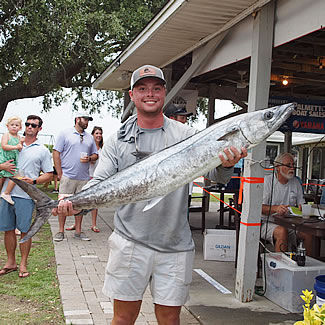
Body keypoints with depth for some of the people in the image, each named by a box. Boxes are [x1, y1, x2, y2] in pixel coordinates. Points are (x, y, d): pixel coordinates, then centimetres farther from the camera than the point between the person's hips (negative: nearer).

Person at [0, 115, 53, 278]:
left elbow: (48, 174, 5)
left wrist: (33, 180, -12)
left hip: (26, 196, -3)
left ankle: (23, 264, 14)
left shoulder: (42, 150, 6)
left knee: (25, 230, 1)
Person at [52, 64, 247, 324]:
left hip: (175, 246, 1)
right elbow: (100, 182, -3)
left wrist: (226, 165, -31)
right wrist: (76, 203, -24)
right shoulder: (118, 141, 3)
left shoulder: (186, 135, 1)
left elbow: (216, 175, -8)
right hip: (130, 242, 0)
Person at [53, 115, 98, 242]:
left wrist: (89, 158, -4)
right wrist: (60, 173, -8)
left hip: (84, 178, 4)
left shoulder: (89, 137, 16)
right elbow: (56, 153, -2)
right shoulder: (65, 133, 2)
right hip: (67, 176, -4)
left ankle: (78, 231, 18)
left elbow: (95, 155, 21)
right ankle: (61, 231, 9)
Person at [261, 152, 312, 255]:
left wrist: (302, 208, -8)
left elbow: (301, 203, 18)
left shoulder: (296, 182, 15)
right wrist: (275, 208, -30)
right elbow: (259, 207, -11)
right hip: (268, 223, -5)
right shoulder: (266, 181, -3)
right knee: (282, 231, -35)